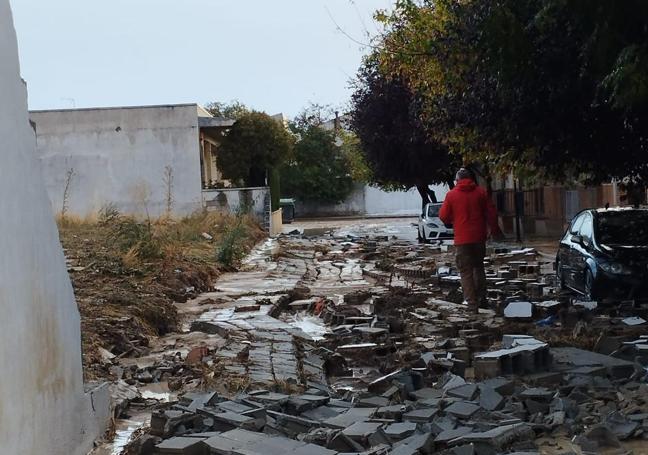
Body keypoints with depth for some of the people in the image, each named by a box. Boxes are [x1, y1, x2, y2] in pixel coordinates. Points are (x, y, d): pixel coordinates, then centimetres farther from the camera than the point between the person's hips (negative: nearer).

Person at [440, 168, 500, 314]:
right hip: (479, 237, 3)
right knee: (478, 267, 21)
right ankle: (481, 298, 22)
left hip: (462, 239, -3)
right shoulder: (481, 192, 1)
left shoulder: (451, 195, -5)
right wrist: (494, 229, 16)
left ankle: (472, 305, -2)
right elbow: (492, 213, 2)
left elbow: (443, 217, -2)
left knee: (466, 272, 2)